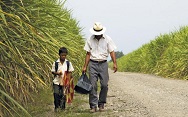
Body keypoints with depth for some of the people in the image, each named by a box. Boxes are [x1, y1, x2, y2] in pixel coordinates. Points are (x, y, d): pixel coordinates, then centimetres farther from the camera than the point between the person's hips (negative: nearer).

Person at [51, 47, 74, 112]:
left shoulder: (68, 63, 1)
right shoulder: (55, 63, -3)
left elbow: (70, 71, 7)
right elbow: (52, 72, 2)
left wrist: (69, 74, -13)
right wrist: (57, 73, -16)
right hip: (57, 81, -1)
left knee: (63, 95, 4)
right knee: (56, 94, -11)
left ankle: (62, 107, 17)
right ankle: (56, 107, 3)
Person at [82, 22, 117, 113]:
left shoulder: (107, 39, 2)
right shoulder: (90, 40, 4)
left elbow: (111, 52, 1)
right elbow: (88, 54, 7)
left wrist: (115, 63, -10)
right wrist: (85, 66, 4)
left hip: (103, 64, 0)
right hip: (93, 64, 0)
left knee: (104, 85, -3)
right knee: (93, 85, -6)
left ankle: (101, 104, 11)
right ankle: (93, 106, -3)